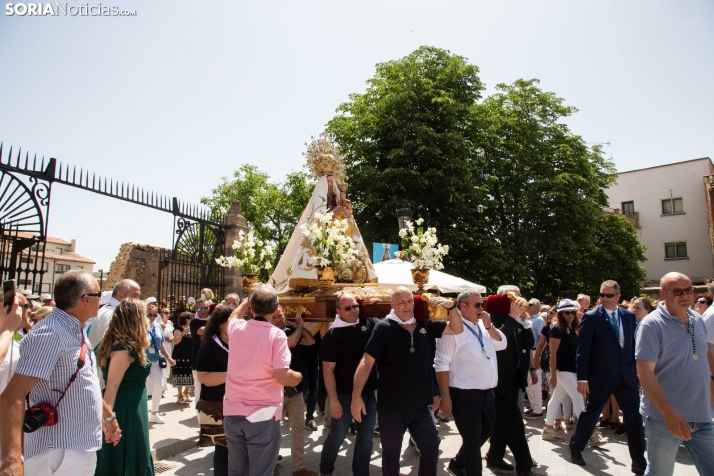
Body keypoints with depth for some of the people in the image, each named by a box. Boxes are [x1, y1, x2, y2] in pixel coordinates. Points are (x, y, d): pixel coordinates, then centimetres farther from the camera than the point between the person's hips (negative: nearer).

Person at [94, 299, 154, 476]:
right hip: (125, 414, -9)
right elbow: (112, 387, -25)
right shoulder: (124, 348, -20)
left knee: (130, 460, 18)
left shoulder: (125, 346, 9)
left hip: (128, 411, 9)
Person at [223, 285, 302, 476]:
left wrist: (249, 300, 37)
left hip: (232, 413, 5)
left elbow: (235, 314, 24)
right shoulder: (276, 335, -16)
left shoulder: (236, 328, -1)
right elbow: (282, 376, -21)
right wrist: (298, 377, -1)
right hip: (263, 416, -4)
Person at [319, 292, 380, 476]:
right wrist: (333, 400, -14)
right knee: (337, 437, 12)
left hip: (369, 393, 3)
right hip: (344, 395, -3)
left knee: (366, 438, 13)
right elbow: (328, 370, -12)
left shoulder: (370, 324, -2)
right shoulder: (333, 335, -11)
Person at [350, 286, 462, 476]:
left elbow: (457, 329, 5)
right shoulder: (384, 328, -13)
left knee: (431, 447, 17)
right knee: (391, 453, 14)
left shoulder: (425, 325, 1)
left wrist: (451, 306, -13)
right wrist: (356, 396, -19)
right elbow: (366, 362, -15)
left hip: (421, 405, 4)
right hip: (391, 407, -4)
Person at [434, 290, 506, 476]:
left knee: (485, 432, 23)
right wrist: (445, 395, -18)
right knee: (472, 440, 6)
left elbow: (502, 344, 7)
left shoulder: (483, 326, 9)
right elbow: (442, 365, -17)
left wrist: (489, 326, -7)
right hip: (465, 394, -8)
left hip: (487, 392, 9)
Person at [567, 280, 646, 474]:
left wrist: (639, 372, 8)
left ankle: (639, 463, 21)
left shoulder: (629, 316, 5)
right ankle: (575, 447, 31)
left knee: (635, 418, 6)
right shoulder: (591, 317, -8)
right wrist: (582, 378, -14)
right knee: (590, 414, 10)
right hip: (601, 377, -4)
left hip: (627, 376, 4)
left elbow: (634, 346, 11)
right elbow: (582, 350, -10)